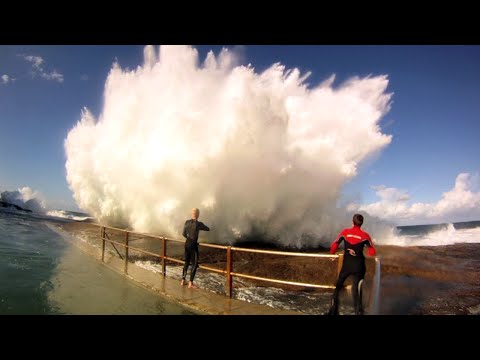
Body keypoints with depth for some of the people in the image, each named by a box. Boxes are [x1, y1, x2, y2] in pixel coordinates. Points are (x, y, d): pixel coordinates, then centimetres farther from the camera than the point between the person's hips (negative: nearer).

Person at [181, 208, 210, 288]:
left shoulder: (187, 222, 2)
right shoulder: (199, 224, -15)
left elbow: (184, 234, 11)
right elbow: (208, 229, 2)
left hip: (187, 243, 6)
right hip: (193, 245, -6)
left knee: (186, 262, 19)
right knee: (195, 264, 3)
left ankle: (183, 281, 25)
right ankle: (190, 283, 3)